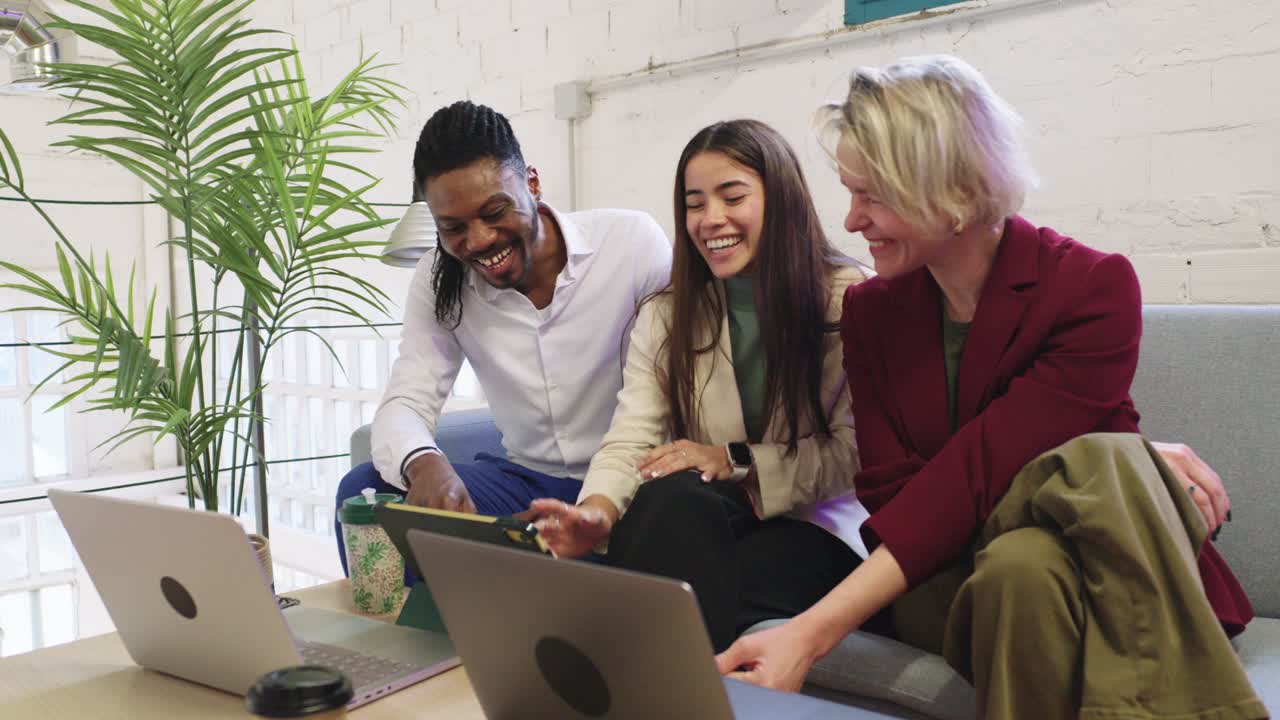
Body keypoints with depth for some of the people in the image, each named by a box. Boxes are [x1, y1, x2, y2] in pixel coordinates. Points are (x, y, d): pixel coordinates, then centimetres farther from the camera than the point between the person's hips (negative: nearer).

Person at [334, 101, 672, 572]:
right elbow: (405, 403, -8)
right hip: (528, 481, 3)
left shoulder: (633, 241, -13)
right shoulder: (438, 281, -2)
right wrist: (425, 464, -33)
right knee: (365, 491, -17)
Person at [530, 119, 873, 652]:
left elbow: (856, 452, -8)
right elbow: (630, 438, -5)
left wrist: (737, 460, -17)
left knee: (713, 612, -36)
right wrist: (598, 511, -27)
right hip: (690, 519, 4)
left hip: (816, 525, -4)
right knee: (668, 496, -32)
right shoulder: (666, 315, 8)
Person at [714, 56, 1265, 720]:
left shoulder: (1095, 289, -9)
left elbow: (979, 471, -21)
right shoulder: (869, 311, 3)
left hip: (1112, 575, 0)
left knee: (1101, 459, -33)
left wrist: (814, 632, -29)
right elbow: (893, 491, -6)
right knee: (1021, 565, -35)